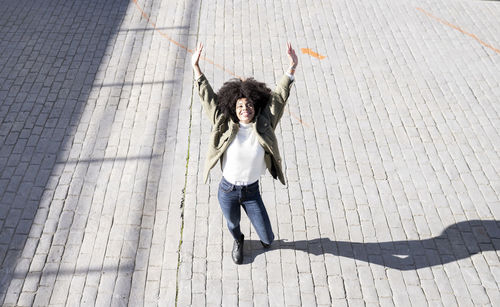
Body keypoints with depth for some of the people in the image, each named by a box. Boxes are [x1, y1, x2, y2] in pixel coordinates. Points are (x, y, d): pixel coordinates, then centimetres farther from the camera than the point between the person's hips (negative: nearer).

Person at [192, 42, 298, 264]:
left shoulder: (263, 127, -11)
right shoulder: (225, 127, -12)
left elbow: (278, 97, -10)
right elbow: (208, 98, -8)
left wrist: (291, 68, -14)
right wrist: (196, 68, -10)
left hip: (252, 191, 0)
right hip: (227, 190, 0)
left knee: (267, 238, 8)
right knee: (233, 223, 26)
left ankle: (265, 239, 49)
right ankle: (238, 242, 64)